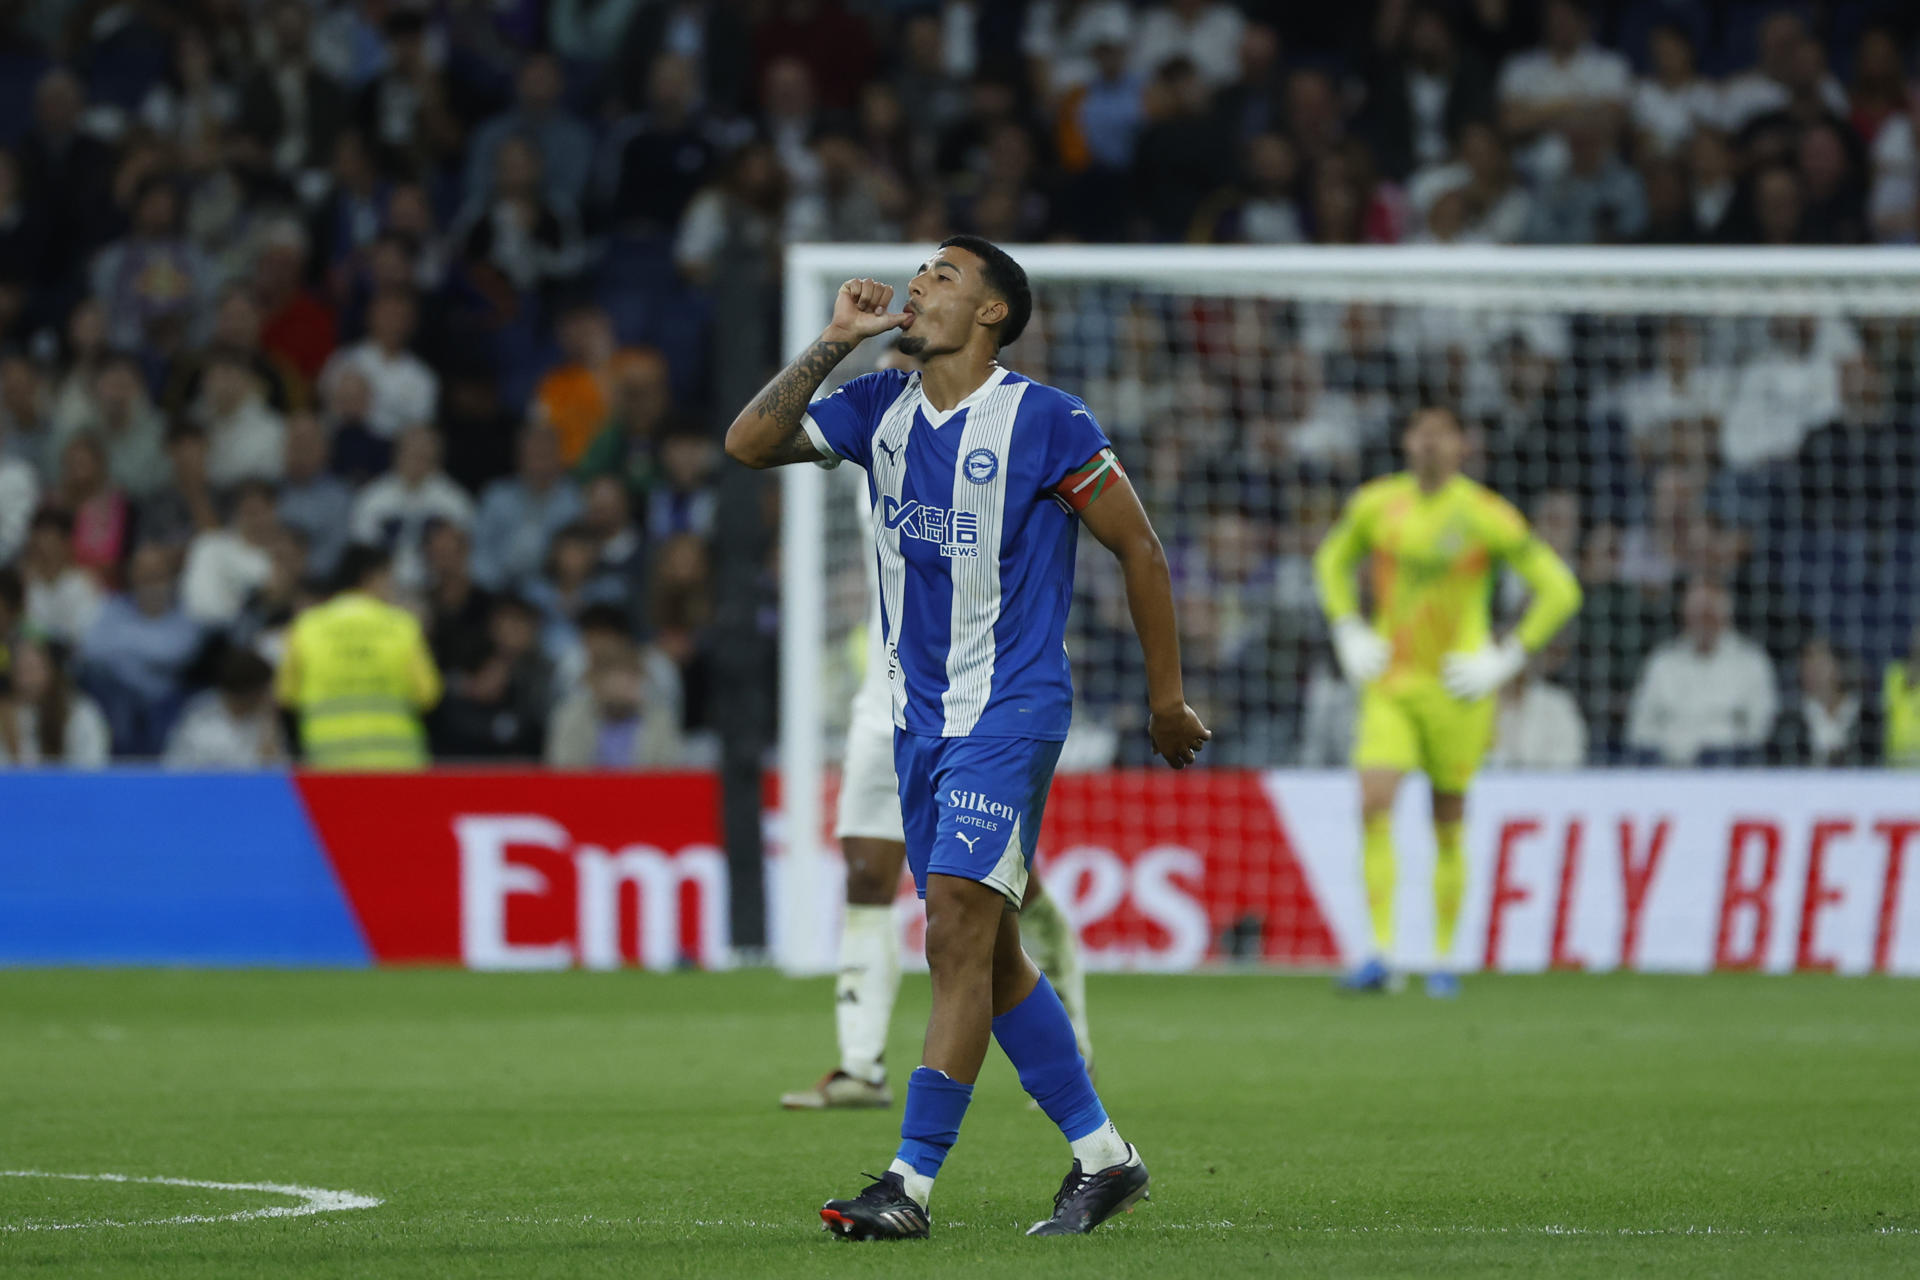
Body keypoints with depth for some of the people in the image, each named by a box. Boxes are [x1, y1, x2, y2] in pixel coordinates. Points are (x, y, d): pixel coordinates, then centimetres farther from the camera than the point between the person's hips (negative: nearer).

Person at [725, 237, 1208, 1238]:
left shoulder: (1046, 423, -10)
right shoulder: (880, 409, 8)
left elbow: (1139, 548, -3)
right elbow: (749, 443, 3)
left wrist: (1166, 700, -1)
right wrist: (834, 340, -3)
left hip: (1010, 712, -7)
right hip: (920, 716, 7)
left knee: (958, 934, -14)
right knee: (988, 955, 9)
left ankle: (912, 1182, -14)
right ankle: (1101, 1156, 20)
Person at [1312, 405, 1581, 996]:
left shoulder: (1487, 516, -8)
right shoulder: (1375, 504, 2)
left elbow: (1559, 590, -3)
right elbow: (1332, 560, 22)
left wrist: (1506, 659, -9)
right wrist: (1348, 634, 8)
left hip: (1456, 687, -2)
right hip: (1389, 684, 2)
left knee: (1449, 827, 6)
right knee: (1374, 806, -16)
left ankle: (1444, 959, 19)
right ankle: (1381, 952, -17)